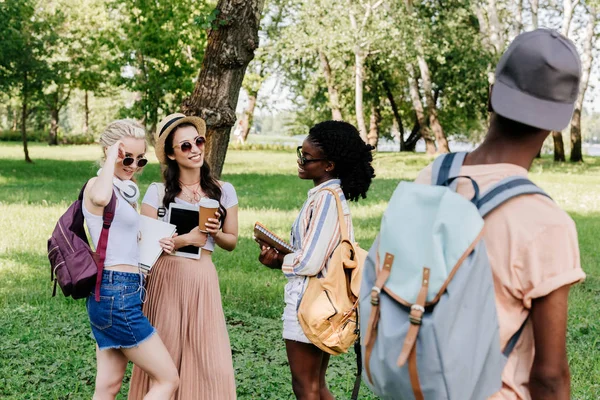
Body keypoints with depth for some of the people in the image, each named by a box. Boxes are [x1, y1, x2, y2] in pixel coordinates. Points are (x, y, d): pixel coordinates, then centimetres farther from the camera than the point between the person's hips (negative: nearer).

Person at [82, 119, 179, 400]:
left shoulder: (123, 189, 16)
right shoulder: (98, 185, -14)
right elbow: (100, 198, -41)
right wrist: (112, 157, -25)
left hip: (115, 294, 10)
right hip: (117, 295, -10)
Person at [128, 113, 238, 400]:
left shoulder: (223, 191, 6)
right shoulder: (158, 192, 0)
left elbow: (231, 242, 13)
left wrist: (216, 233, -8)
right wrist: (187, 238, -15)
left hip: (203, 279, 1)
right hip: (165, 278, -1)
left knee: (209, 358, -1)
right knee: (165, 356, 4)